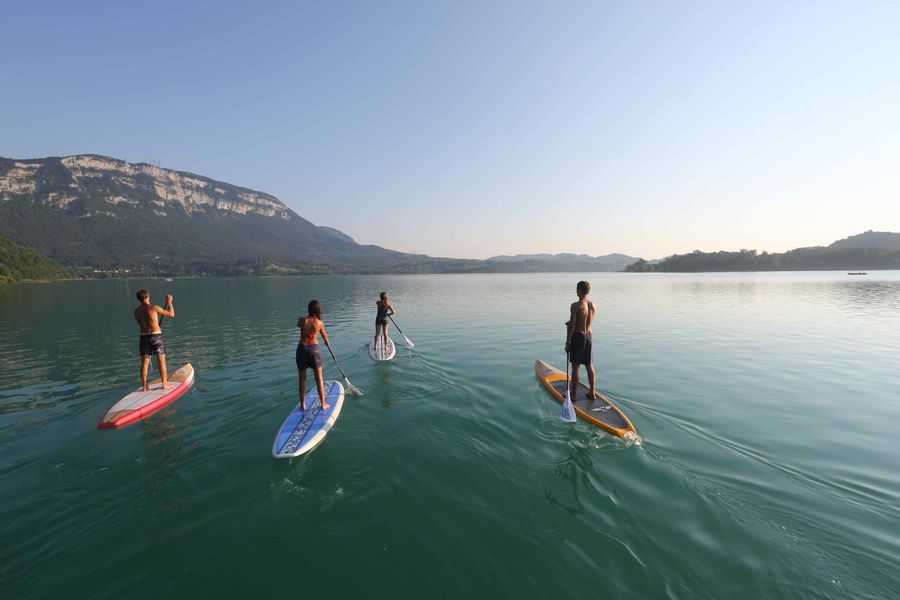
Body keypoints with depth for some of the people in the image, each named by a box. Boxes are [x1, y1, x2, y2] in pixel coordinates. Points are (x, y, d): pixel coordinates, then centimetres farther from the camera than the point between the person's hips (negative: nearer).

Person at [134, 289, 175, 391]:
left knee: (144, 363, 8)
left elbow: (142, 324, 15)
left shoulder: (136, 311, 6)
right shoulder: (153, 307, -11)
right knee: (161, 361, 3)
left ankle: (145, 386, 11)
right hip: (156, 336, -5)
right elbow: (171, 314, -6)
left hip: (144, 337, 5)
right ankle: (165, 384, 6)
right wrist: (169, 302, 5)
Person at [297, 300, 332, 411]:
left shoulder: (302, 320, -8)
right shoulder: (320, 323, -7)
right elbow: (324, 336, 13)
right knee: (319, 379, 9)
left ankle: (303, 405, 20)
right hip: (314, 349, -1)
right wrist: (327, 343, 33)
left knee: (302, 379, 12)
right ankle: (323, 404, 17)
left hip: (302, 349, 1)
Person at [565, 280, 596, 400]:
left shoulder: (576, 305, -18)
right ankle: (592, 393, 23)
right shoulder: (593, 305, 3)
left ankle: (573, 394, 11)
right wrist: (571, 323, 11)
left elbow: (572, 325, -17)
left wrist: (568, 342, -11)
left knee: (575, 366, 2)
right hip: (589, 336, 7)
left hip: (578, 336, -6)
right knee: (589, 365, 14)